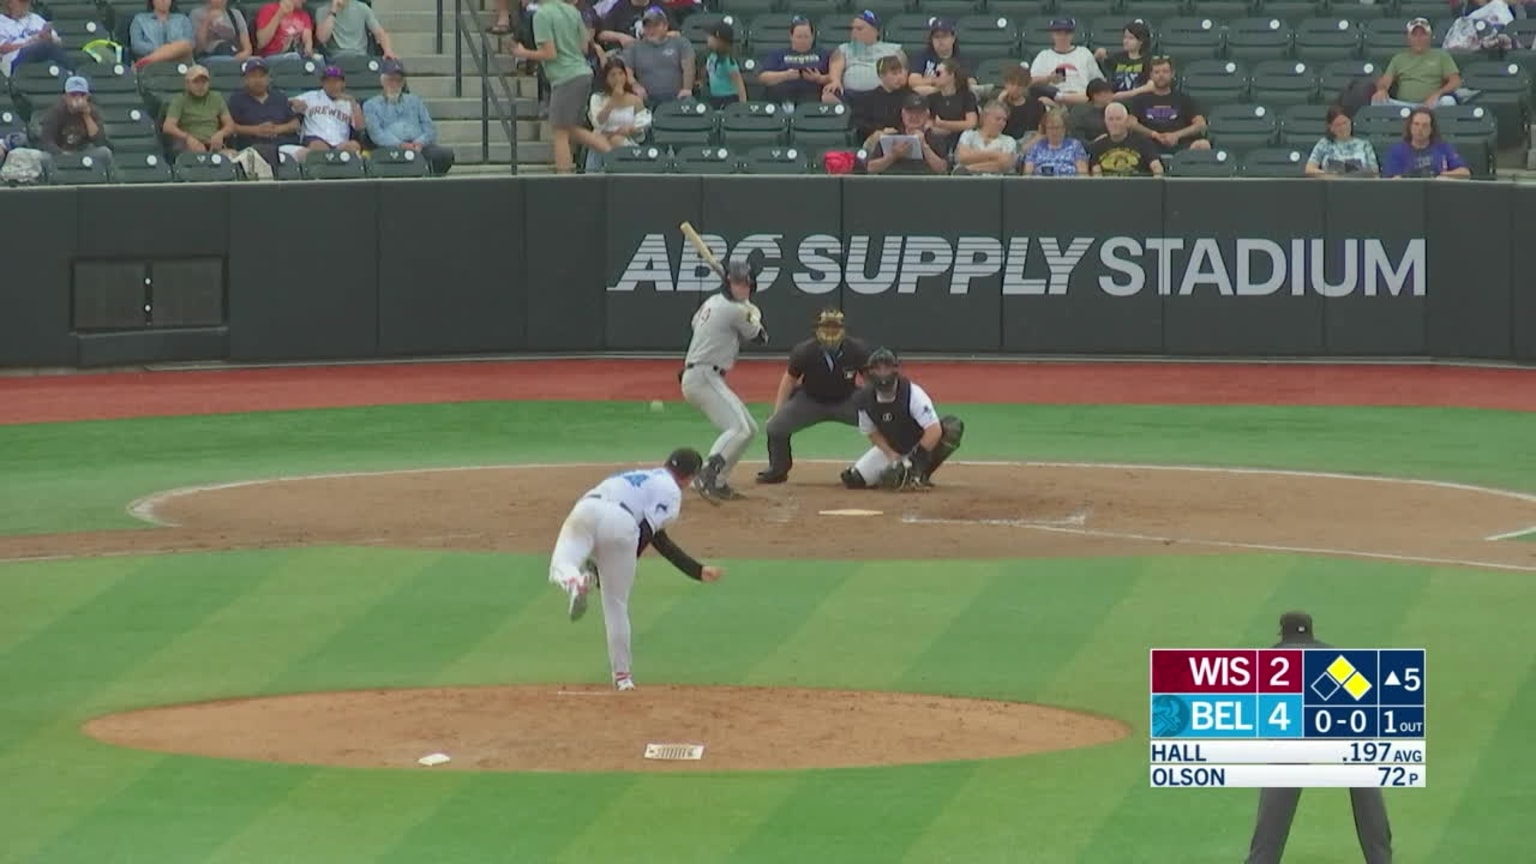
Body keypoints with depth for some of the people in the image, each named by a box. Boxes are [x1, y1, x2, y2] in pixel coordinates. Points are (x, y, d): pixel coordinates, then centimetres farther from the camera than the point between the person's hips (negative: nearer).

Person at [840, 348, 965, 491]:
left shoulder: (912, 393, -30)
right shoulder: (866, 399, -18)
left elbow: (934, 430, -36)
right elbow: (873, 433, -3)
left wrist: (915, 459, -37)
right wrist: (892, 456, -18)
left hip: (922, 444, -2)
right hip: (892, 448, 2)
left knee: (953, 425, -33)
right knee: (852, 479, -16)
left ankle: (921, 474, -15)